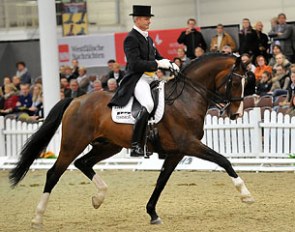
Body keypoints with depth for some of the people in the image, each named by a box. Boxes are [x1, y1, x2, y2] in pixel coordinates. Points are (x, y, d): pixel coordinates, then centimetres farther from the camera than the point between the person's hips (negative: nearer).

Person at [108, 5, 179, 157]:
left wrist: (170, 64, 5)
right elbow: (135, 63, -19)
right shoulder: (131, 38, -9)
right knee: (148, 105, -32)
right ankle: (135, 146, -32)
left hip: (150, 79, 10)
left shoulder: (148, 38, 20)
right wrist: (157, 64, -22)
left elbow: (157, 57, 25)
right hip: (136, 80, -10)